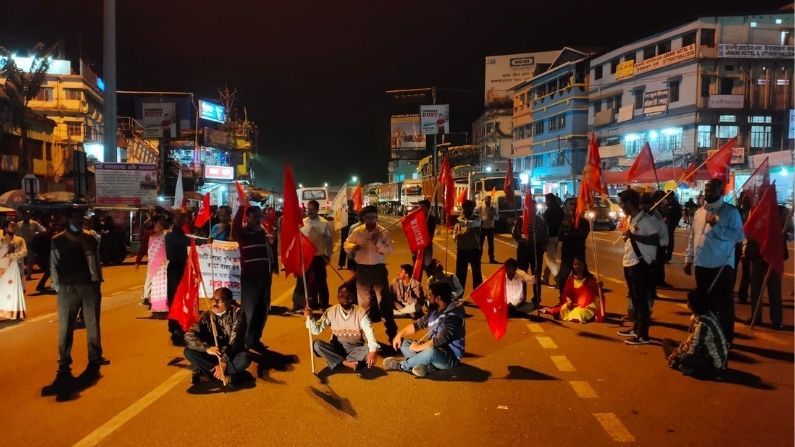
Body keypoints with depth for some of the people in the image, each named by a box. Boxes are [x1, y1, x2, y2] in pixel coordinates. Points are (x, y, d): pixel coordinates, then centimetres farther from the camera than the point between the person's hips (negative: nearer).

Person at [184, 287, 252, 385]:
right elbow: (189, 336, -15)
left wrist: (224, 361, -30)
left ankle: (204, 371, -17)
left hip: (232, 355, -3)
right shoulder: (207, 315, -5)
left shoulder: (237, 313, -13)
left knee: (244, 359, -34)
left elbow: (235, 340, -20)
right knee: (189, 351, -21)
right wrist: (207, 348, -31)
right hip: (212, 355, 3)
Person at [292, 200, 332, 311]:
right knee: (301, 281, 10)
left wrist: (328, 255, -5)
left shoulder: (325, 223, -6)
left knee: (320, 282, 8)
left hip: (319, 257, -2)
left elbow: (329, 241, -3)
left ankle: (324, 306, 21)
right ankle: (298, 305, 23)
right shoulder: (302, 223, 2)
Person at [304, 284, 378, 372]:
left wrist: (373, 351, -41)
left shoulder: (361, 312, -11)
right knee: (316, 344, -25)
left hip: (356, 348, -2)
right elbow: (316, 330, -4)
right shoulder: (331, 312, -4)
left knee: (369, 350, -32)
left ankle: (339, 361, -27)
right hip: (337, 347, 2)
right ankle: (346, 363, -28)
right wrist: (309, 317, -24)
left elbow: (369, 333, -22)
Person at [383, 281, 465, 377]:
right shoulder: (434, 311, 5)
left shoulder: (453, 316, -21)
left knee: (431, 352, -40)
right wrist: (400, 334, 4)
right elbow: (418, 324, 15)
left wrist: (419, 347, -19)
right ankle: (425, 365, -20)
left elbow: (441, 340, -29)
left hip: (450, 357, -9)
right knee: (403, 343, 5)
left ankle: (401, 365, -14)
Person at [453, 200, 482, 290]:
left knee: (476, 272, 4)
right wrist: (456, 234, -15)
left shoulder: (477, 218, -5)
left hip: (474, 249, -3)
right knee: (460, 273, 9)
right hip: (461, 250, 3)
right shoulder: (459, 219, 6)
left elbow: (471, 224, -29)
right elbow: (454, 234, 8)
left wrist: (459, 221, -32)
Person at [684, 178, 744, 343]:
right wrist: (688, 260, 13)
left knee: (724, 304, 2)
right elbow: (693, 238, 15)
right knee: (705, 303, 14)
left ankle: (726, 340, 12)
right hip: (702, 265, 5)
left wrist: (715, 226, -21)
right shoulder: (699, 212, 10)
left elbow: (739, 236, -17)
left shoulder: (731, 211, -6)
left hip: (722, 265, -5)